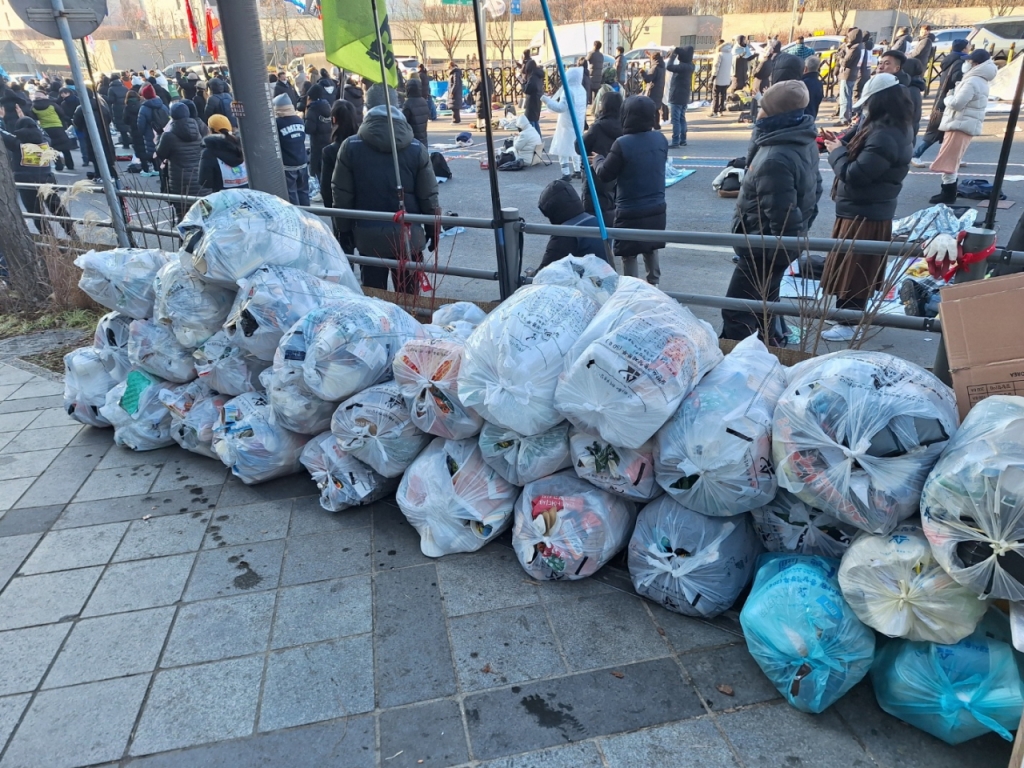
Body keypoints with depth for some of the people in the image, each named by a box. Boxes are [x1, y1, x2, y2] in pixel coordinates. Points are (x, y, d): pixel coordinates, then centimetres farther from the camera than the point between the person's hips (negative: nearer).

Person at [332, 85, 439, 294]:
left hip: (368, 235, 0)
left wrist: (344, 232, 9)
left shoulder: (350, 146, -3)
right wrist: (433, 229, 12)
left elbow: (342, 195, -1)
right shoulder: (416, 148, -4)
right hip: (408, 234, 0)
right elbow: (428, 196, -1)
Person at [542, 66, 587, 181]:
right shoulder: (581, 90, 8)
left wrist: (546, 99, -23)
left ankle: (566, 174, -11)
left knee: (563, 149, -6)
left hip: (567, 125, -9)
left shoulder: (568, 90, -19)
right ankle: (577, 171, 23)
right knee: (574, 148, 20)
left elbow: (561, 108, -25)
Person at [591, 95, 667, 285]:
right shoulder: (661, 139, 0)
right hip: (656, 208, 6)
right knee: (651, 250, 23)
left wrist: (598, 159, 11)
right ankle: (653, 287, 34)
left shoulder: (622, 144, -20)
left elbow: (605, 174, -10)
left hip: (630, 211, -6)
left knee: (629, 255, 6)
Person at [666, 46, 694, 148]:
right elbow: (674, 67, 19)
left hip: (677, 96, -9)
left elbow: (669, 67, -29)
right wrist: (675, 54, 6)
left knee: (675, 119, -7)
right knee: (682, 118, 14)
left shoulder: (683, 66, -22)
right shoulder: (689, 65, 7)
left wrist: (673, 54, -16)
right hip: (684, 96, 9)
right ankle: (683, 140, 18)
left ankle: (675, 141, -9)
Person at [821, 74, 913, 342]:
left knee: (852, 270, -1)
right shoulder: (896, 128, 8)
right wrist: (843, 147, -1)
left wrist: (836, 152, -11)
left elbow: (854, 174, -27)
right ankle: (853, 314, 34)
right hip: (868, 209, 11)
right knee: (856, 269, 21)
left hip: (863, 214, -10)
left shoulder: (884, 136, -26)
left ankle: (847, 323, 8)